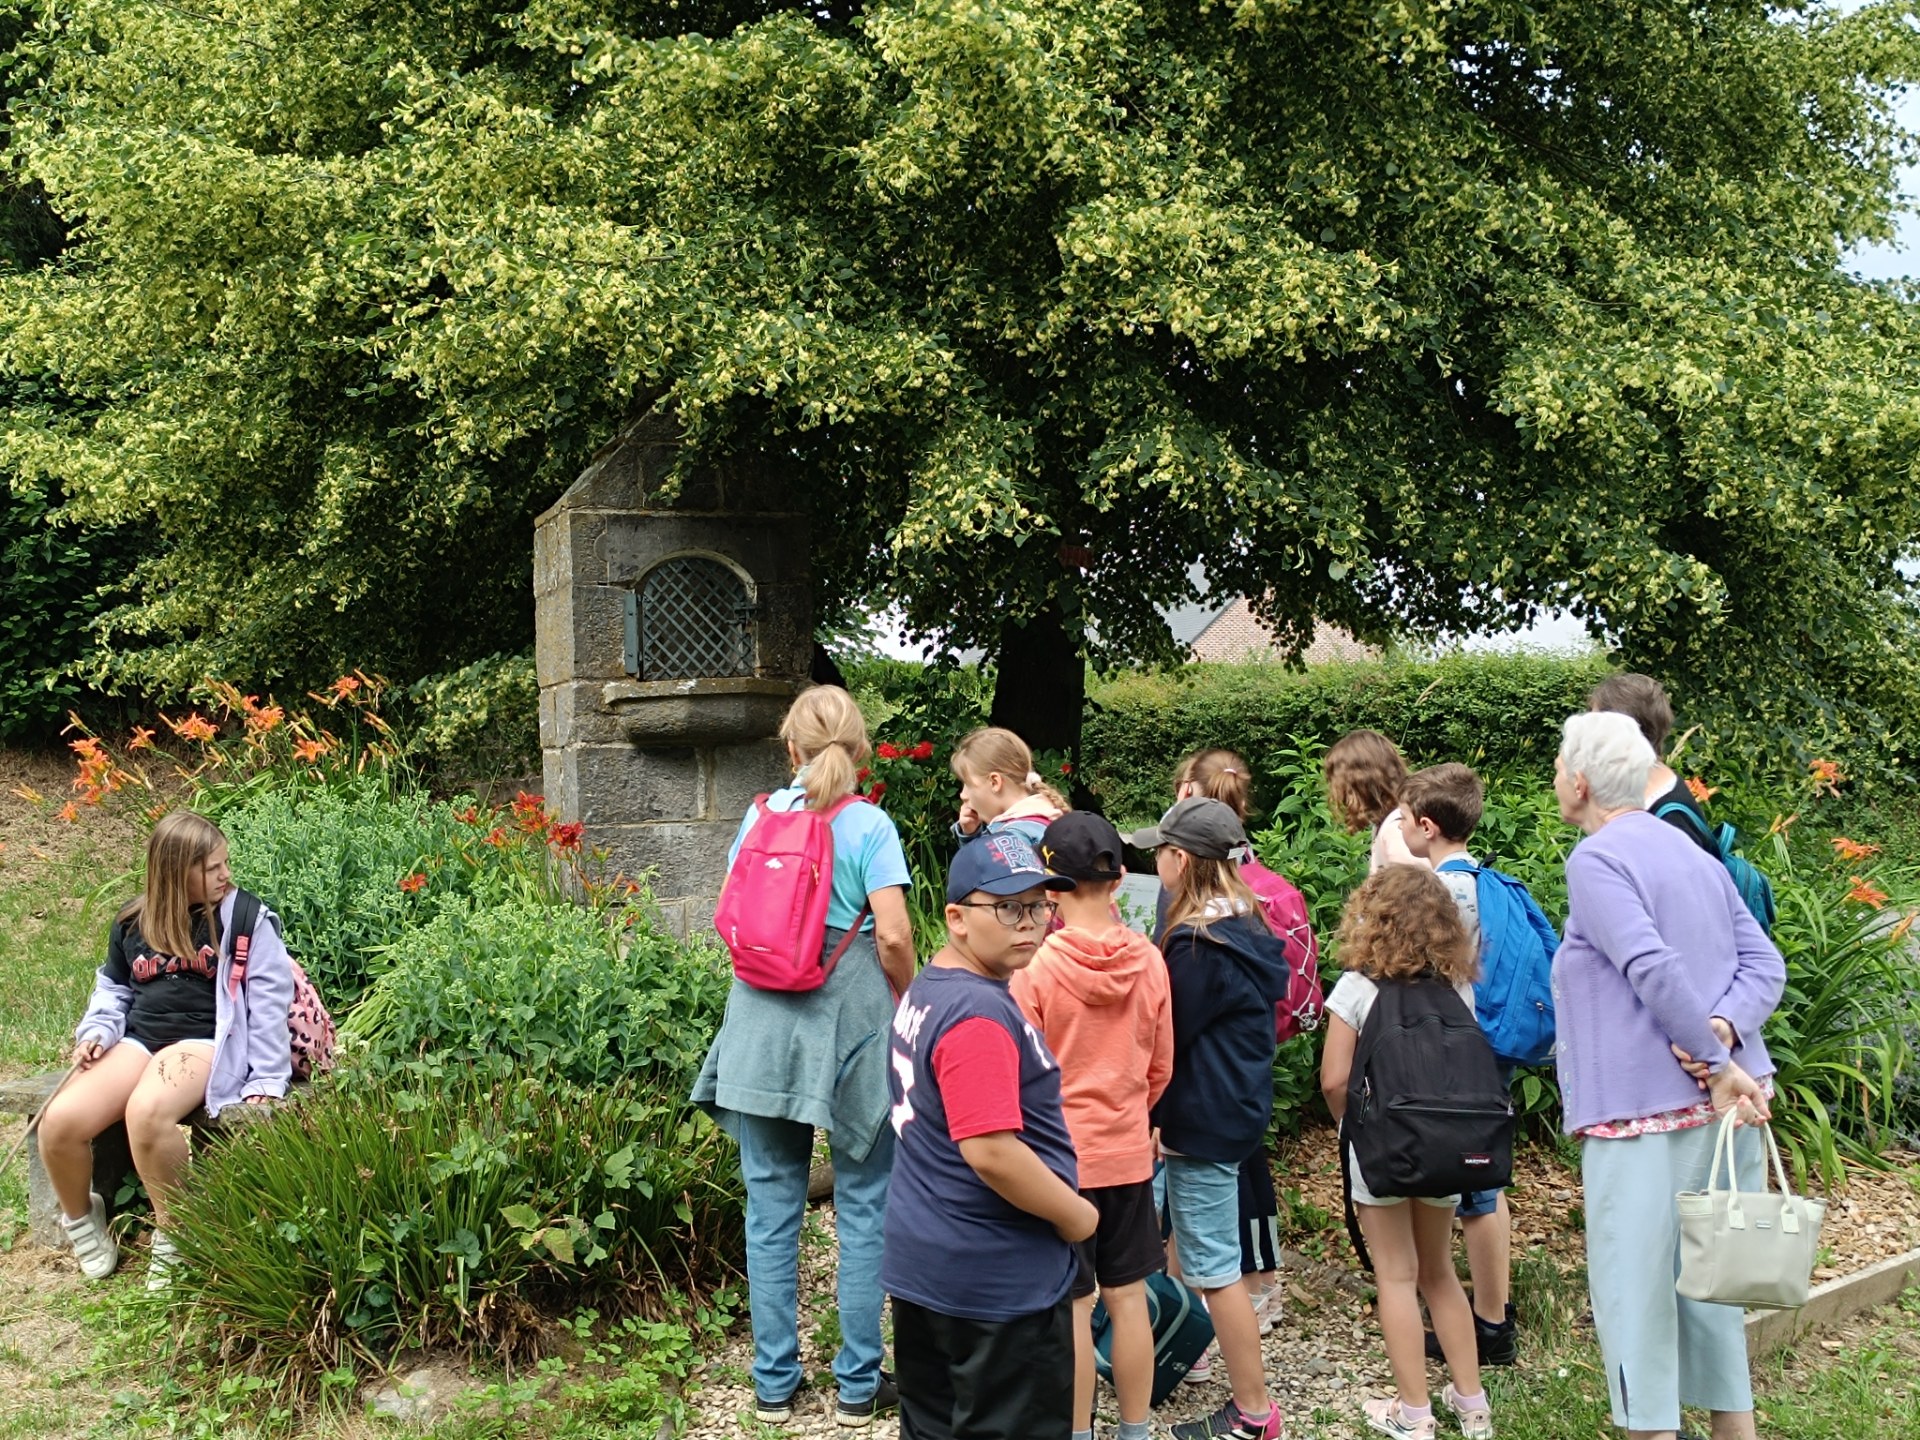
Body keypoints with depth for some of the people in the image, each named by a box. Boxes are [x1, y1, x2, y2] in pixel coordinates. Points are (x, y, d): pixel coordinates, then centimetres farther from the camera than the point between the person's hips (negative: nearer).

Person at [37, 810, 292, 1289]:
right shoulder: (133, 922, 14)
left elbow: (268, 998, -3)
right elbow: (113, 988, 28)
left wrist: (264, 1083, -10)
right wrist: (96, 1032, 5)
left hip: (204, 1039, -5)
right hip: (137, 1039, 5)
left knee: (146, 1112, -37)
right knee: (59, 1122, -22)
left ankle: (173, 1236, -14)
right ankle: (80, 1217, 11)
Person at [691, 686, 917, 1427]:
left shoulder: (761, 815, 4)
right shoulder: (869, 824, -8)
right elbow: (893, 935, -15)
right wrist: (908, 1003, 1)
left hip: (763, 1021, 3)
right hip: (850, 1024, -3)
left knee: (771, 1209, 11)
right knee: (862, 1210, 9)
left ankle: (774, 1382, 19)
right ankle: (859, 1383, 15)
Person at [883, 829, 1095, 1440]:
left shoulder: (924, 993, 9)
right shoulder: (980, 1013, -23)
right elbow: (991, 1151, -28)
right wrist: (1076, 1216, -14)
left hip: (921, 1265, 10)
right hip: (999, 1277, -10)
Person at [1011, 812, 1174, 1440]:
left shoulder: (1034, 964, -17)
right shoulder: (1148, 959, -4)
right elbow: (1160, 1067, 6)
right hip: (1128, 1152, 4)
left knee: (1072, 1306, 5)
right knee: (1128, 1297, 13)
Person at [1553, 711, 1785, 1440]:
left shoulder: (1595, 860, -11)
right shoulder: (1696, 855, 15)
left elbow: (1655, 969, -23)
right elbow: (1765, 964, 7)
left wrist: (1717, 1061, -17)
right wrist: (1723, 1029, -8)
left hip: (1644, 1106, -8)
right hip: (1718, 1104, 8)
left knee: (1636, 1284, 1)